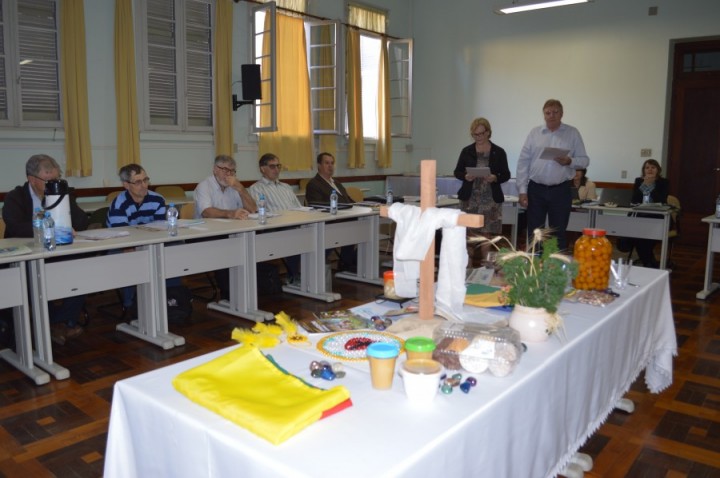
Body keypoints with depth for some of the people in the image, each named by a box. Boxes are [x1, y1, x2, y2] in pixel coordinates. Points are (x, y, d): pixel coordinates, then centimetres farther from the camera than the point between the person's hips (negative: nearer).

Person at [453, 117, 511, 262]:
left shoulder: (499, 152, 2)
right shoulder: (466, 151, 5)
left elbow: (506, 174, 2)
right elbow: (457, 172, 8)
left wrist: (495, 178, -18)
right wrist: (465, 176, -14)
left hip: (490, 199, -1)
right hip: (469, 198, 1)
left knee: (486, 232, 1)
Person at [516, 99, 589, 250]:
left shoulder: (573, 133, 4)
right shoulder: (534, 132, 5)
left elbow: (584, 160, 4)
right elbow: (523, 162, 2)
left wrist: (569, 161, -18)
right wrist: (522, 190, -4)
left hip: (561, 191, -1)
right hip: (536, 190, 1)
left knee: (558, 233, 5)